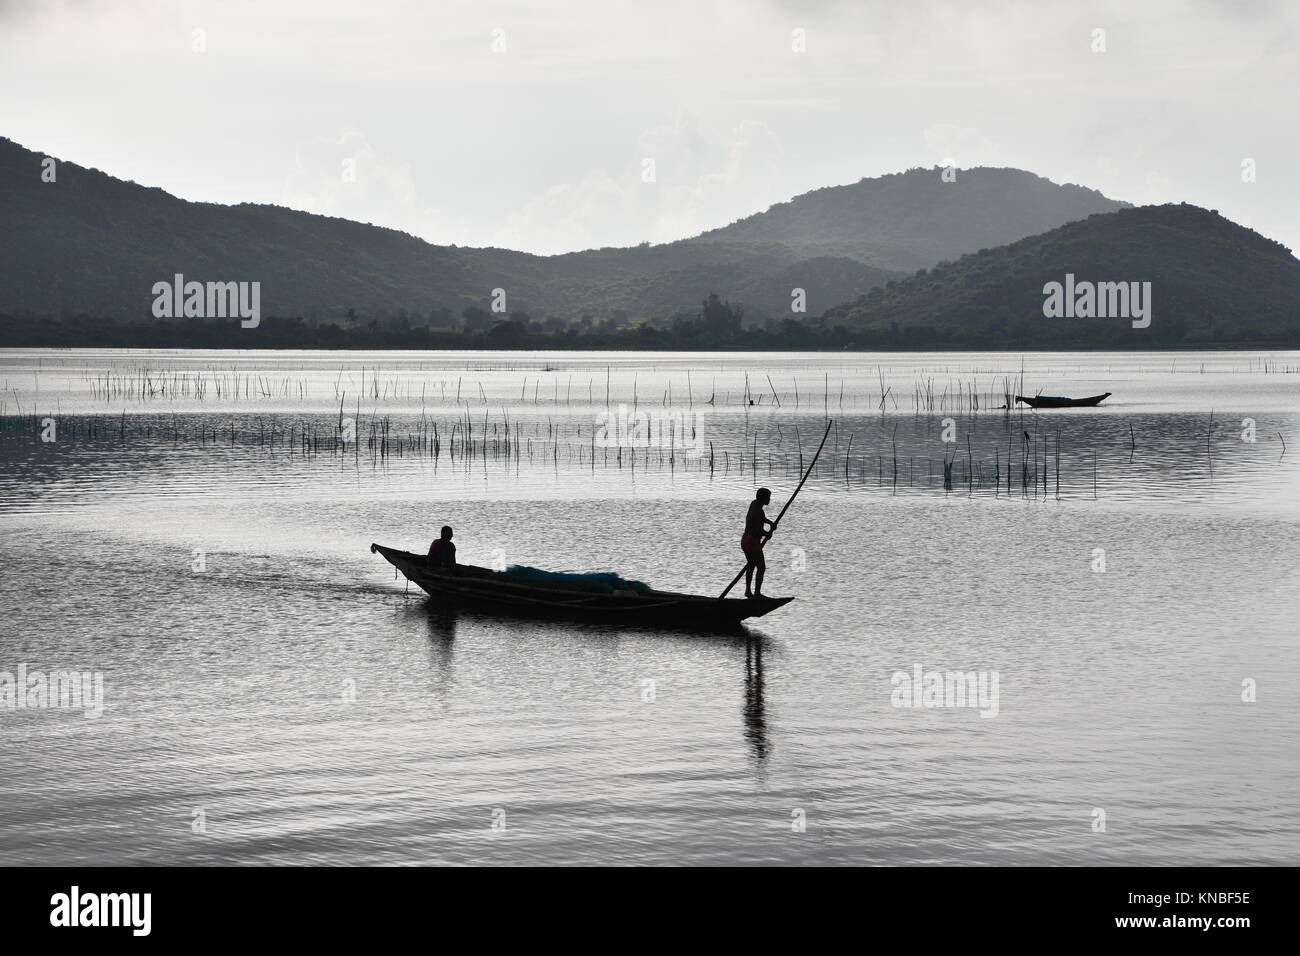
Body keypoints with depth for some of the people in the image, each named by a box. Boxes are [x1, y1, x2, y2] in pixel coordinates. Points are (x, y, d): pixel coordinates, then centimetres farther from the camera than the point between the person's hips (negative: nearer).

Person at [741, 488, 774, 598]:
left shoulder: (754, 503, 6)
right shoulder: (759, 512, -22)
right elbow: (759, 530, -30)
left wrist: (771, 523, 11)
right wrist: (768, 534, -10)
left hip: (744, 540, 10)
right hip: (753, 543, -10)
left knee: (751, 565, 25)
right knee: (761, 568, -1)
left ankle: (748, 591, 30)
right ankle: (757, 593, -3)